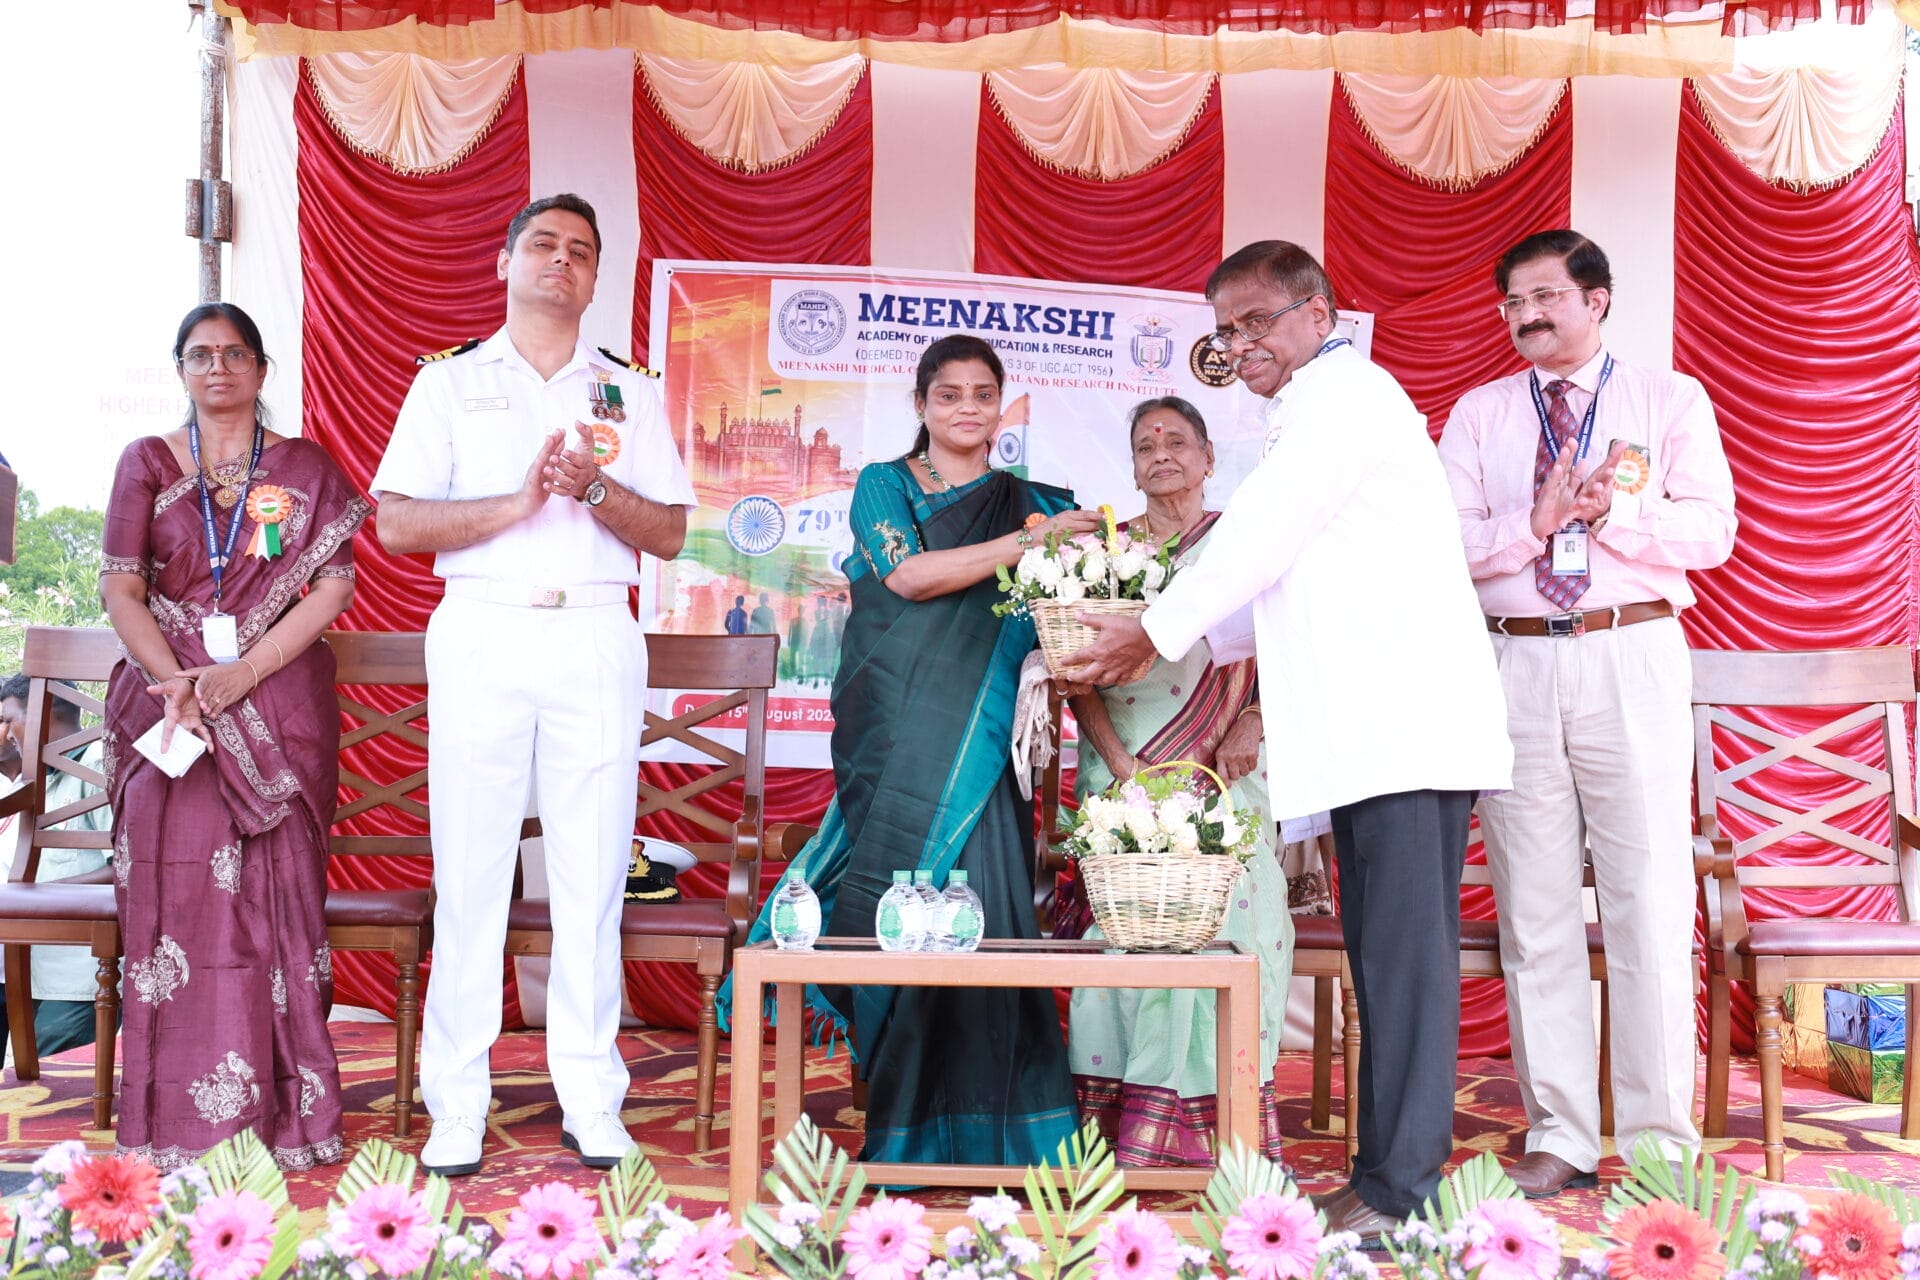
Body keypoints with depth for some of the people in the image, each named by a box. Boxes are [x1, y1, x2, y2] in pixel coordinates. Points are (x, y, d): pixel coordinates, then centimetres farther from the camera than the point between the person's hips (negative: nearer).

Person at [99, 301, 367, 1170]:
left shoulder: (304, 470, 8)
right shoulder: (146, 464, 12)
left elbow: (333, 586, -2)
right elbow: (121, 590, 4)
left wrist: (240, 675, -13)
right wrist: (175, 683, -13)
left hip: (281, 703, -1)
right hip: (169, 697, 1)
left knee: (276, 892, -7)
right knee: (176, 891, -11)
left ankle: (284, 1113, 0)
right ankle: (181, 1121, -3)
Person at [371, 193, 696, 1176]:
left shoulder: (630, 393, 16)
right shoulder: (449, 383, 12)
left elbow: (670, 534, 9)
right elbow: (395, 521, 1)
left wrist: (594, 488, -9)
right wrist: (519, 500, -11)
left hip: (597, 642, 1)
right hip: (480, 635, -1)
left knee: (591, 872, 0)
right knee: (470, 870, -2)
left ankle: (589, 1099, 8)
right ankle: (456, 1104, 7)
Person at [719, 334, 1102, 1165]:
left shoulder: (1032, 503, 16)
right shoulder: (883, 487, 11)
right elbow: (908, 574, -7)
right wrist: (1026, 542, -11)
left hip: (981, 744, 1)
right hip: (895, 739, -1)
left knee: (979, 905, -7)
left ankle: (982, 1125, 3)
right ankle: (905, 1124, 7)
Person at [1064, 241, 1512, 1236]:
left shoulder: (1341, 391, -5)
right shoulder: (1324, 407, 27)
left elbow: (1259, 537, -10)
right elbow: (1281, 577, 27)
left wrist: (1158, 631, -2)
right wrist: (1194, 645, 19)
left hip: (1403, 722, -10)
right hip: (1371, 728, 10)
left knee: (1403, 945, -10)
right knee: (1385, 947, 10)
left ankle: (1399, 1180, -7)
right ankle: (1401, 1157, 16)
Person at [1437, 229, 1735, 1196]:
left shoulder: (1670, 400, 10)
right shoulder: (1478, 414, 14)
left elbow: (1711, 532, -2)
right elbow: (1446, 542, 2)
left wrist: (1610, 510, -15)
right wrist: (1536, 520, -14)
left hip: (1634, 658, -2)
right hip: (1516, 663, 2)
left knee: (1649, 899, -3)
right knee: (1534, 907, 4)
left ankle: (1661, 1142, 7)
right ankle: (1559, 1136, 12)